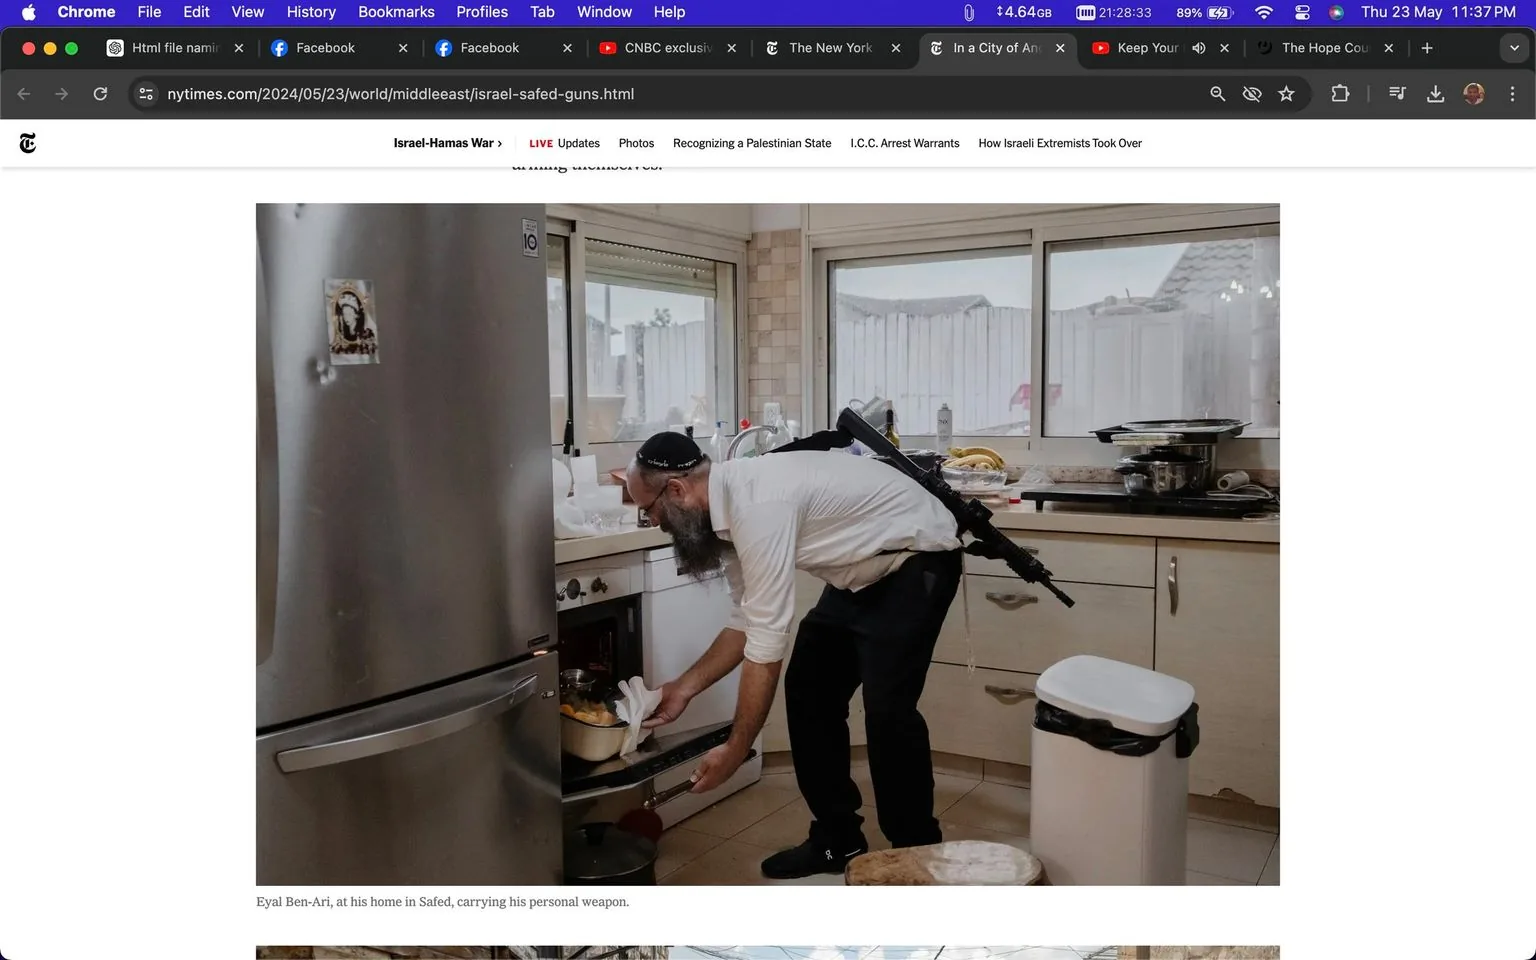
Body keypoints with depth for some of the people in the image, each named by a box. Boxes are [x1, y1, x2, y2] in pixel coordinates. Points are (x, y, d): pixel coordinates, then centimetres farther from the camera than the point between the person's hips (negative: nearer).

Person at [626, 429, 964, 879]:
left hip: (918, 559, -10)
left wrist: (735, 751, -21)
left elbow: (766, 643, -29)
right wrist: (684, 688, 4)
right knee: (809, 692, 6)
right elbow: (747, 624, 7)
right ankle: (838, 838, 19)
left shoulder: (756, 504, -31)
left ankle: (918, 855, 2)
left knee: (886, 709, -17)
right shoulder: (731, 504, -2)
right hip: (863, 570, 10)